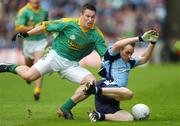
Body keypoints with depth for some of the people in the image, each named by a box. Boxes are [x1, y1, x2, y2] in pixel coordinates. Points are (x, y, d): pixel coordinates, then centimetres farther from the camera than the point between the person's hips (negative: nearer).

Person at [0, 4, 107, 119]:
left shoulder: (96, 34, -7)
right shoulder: (68, 23, -13)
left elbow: (105, 54, -5)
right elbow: (46, 26, -3)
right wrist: (26, 34, -2)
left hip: (72, 65, 3)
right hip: (55, 56, -3)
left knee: (92, 81, -20)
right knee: (29, 76, -24)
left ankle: (65, 109, -9)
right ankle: (12, 68, 12)